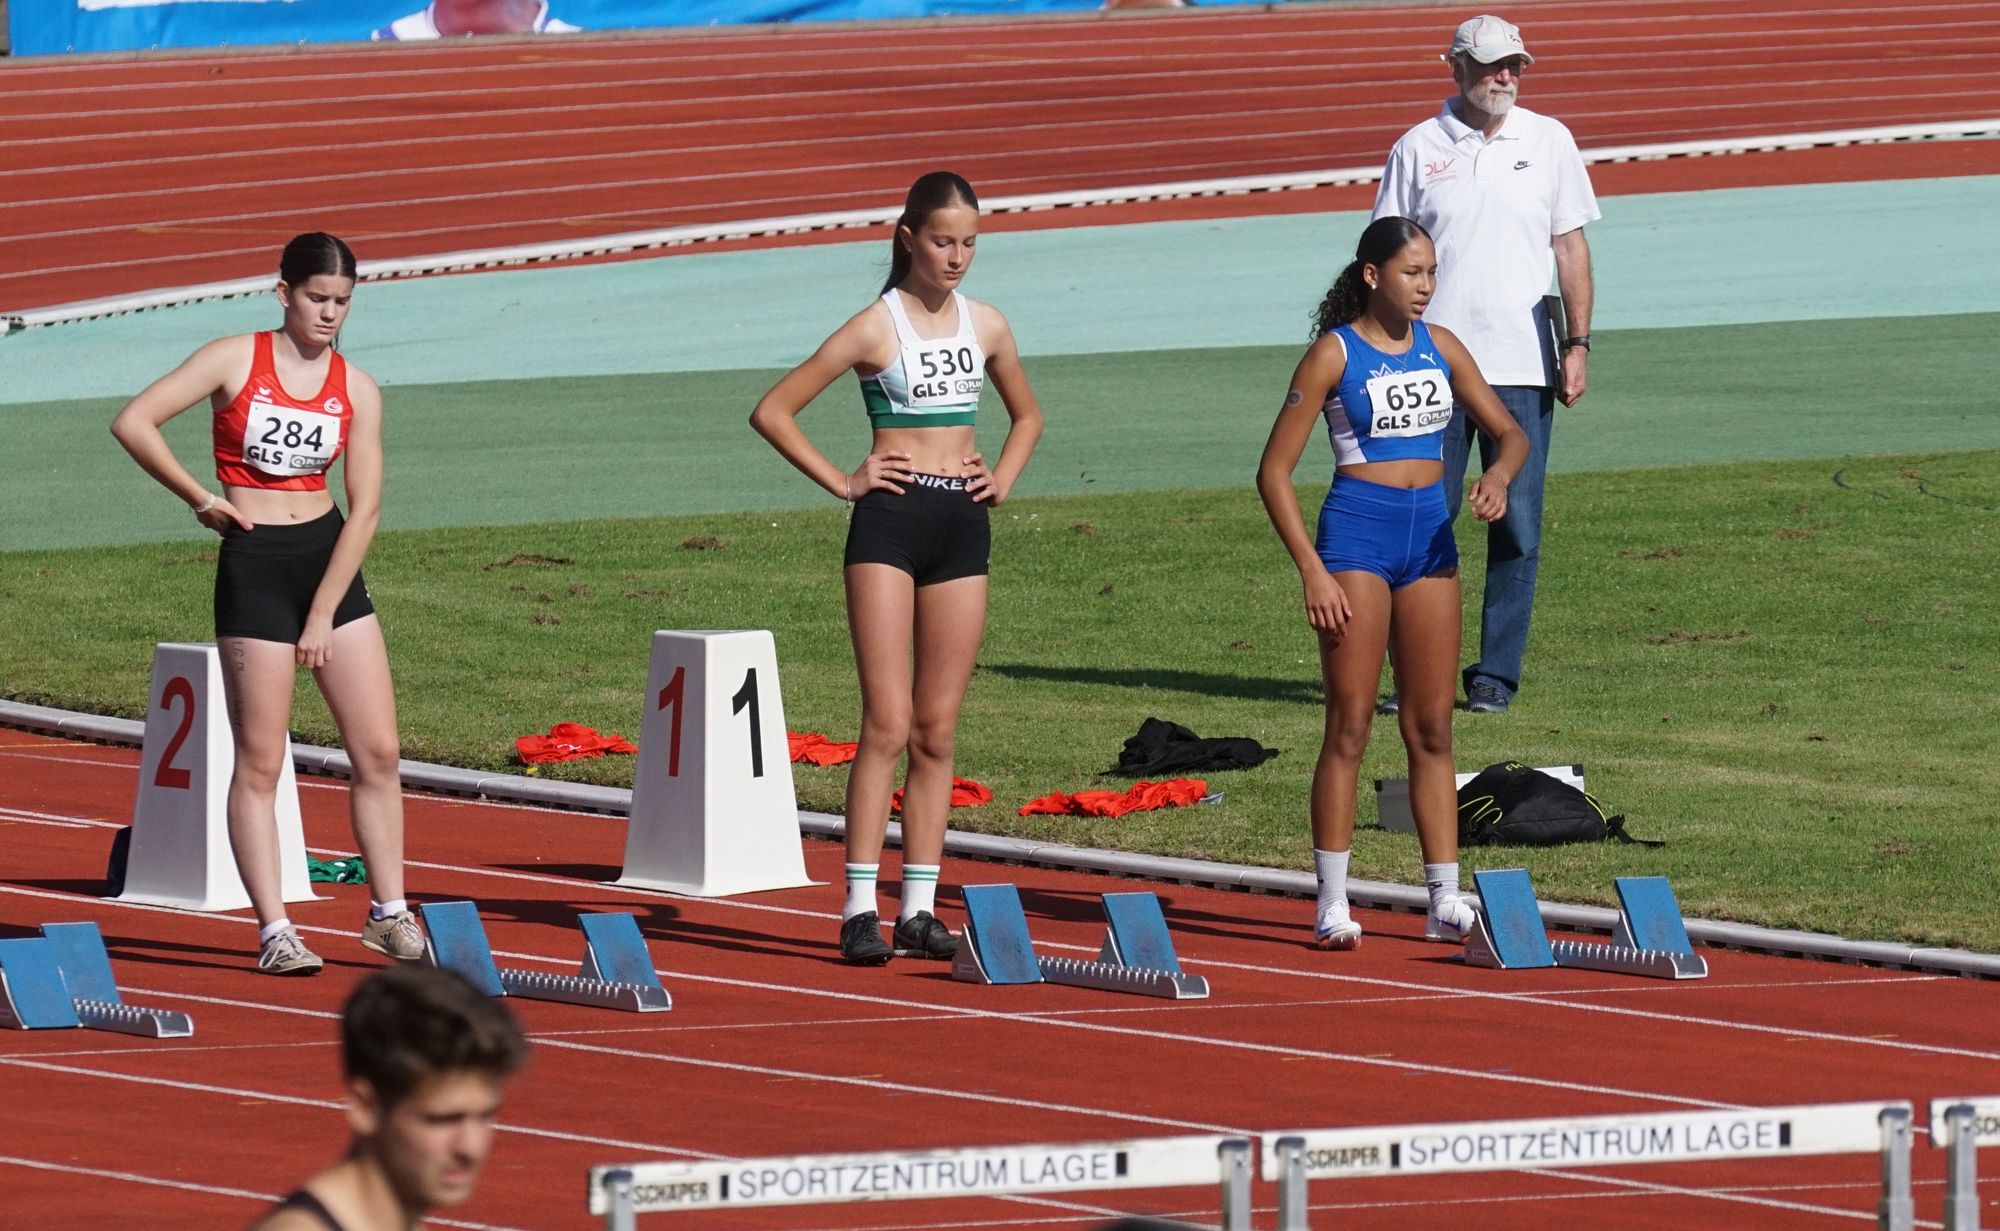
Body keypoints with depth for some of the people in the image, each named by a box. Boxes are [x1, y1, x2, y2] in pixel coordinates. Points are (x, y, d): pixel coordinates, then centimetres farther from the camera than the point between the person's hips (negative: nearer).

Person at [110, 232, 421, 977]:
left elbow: (365, 507, -1)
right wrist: (201, 500, -6)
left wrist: (324, 615, -7)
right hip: (253, 564, -4)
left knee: (378, 749, 2)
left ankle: (388, 912, 12)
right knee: (260, 762, -1)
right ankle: (274, 931, 1)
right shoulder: (235, 362, -5)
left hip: (331, 559, 4)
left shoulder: (357, 390, 3)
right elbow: (133, 424, -11)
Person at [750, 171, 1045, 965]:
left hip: (962, 526, 5)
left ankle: (921, 907, 7)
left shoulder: (986, 327, 10)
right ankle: (861, 909, -12)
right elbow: (773, 411, -5)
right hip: (890, 521, -5)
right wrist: (840, 482, -7)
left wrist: (1004, 478, 12)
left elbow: (1027, 415, 28)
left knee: (937, 730, 4)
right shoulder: (877, 327, -4)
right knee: (888, 723, -11)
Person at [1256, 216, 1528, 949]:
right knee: (1349, 725, -5)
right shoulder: (1335, 353, -7)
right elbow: (1275, 470, -8)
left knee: (1432, 728, 7)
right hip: (1358, 536, -5)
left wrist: (1499, 476, -10)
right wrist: (1312, 571, -15)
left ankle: (1446, 902, 9)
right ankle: (1332, 905, -1)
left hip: (1431, 536, 5)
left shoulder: (1440, 347, 8)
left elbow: (1510, 433, 15)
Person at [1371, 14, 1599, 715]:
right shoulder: (1419, 150, 5)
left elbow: (1570, 245, 9)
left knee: (1516, 528, 0)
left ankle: (1496, 675, 7)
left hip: (1523, 365, 1)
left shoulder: (1548, 142, 8)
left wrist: (1578, 344, 1)